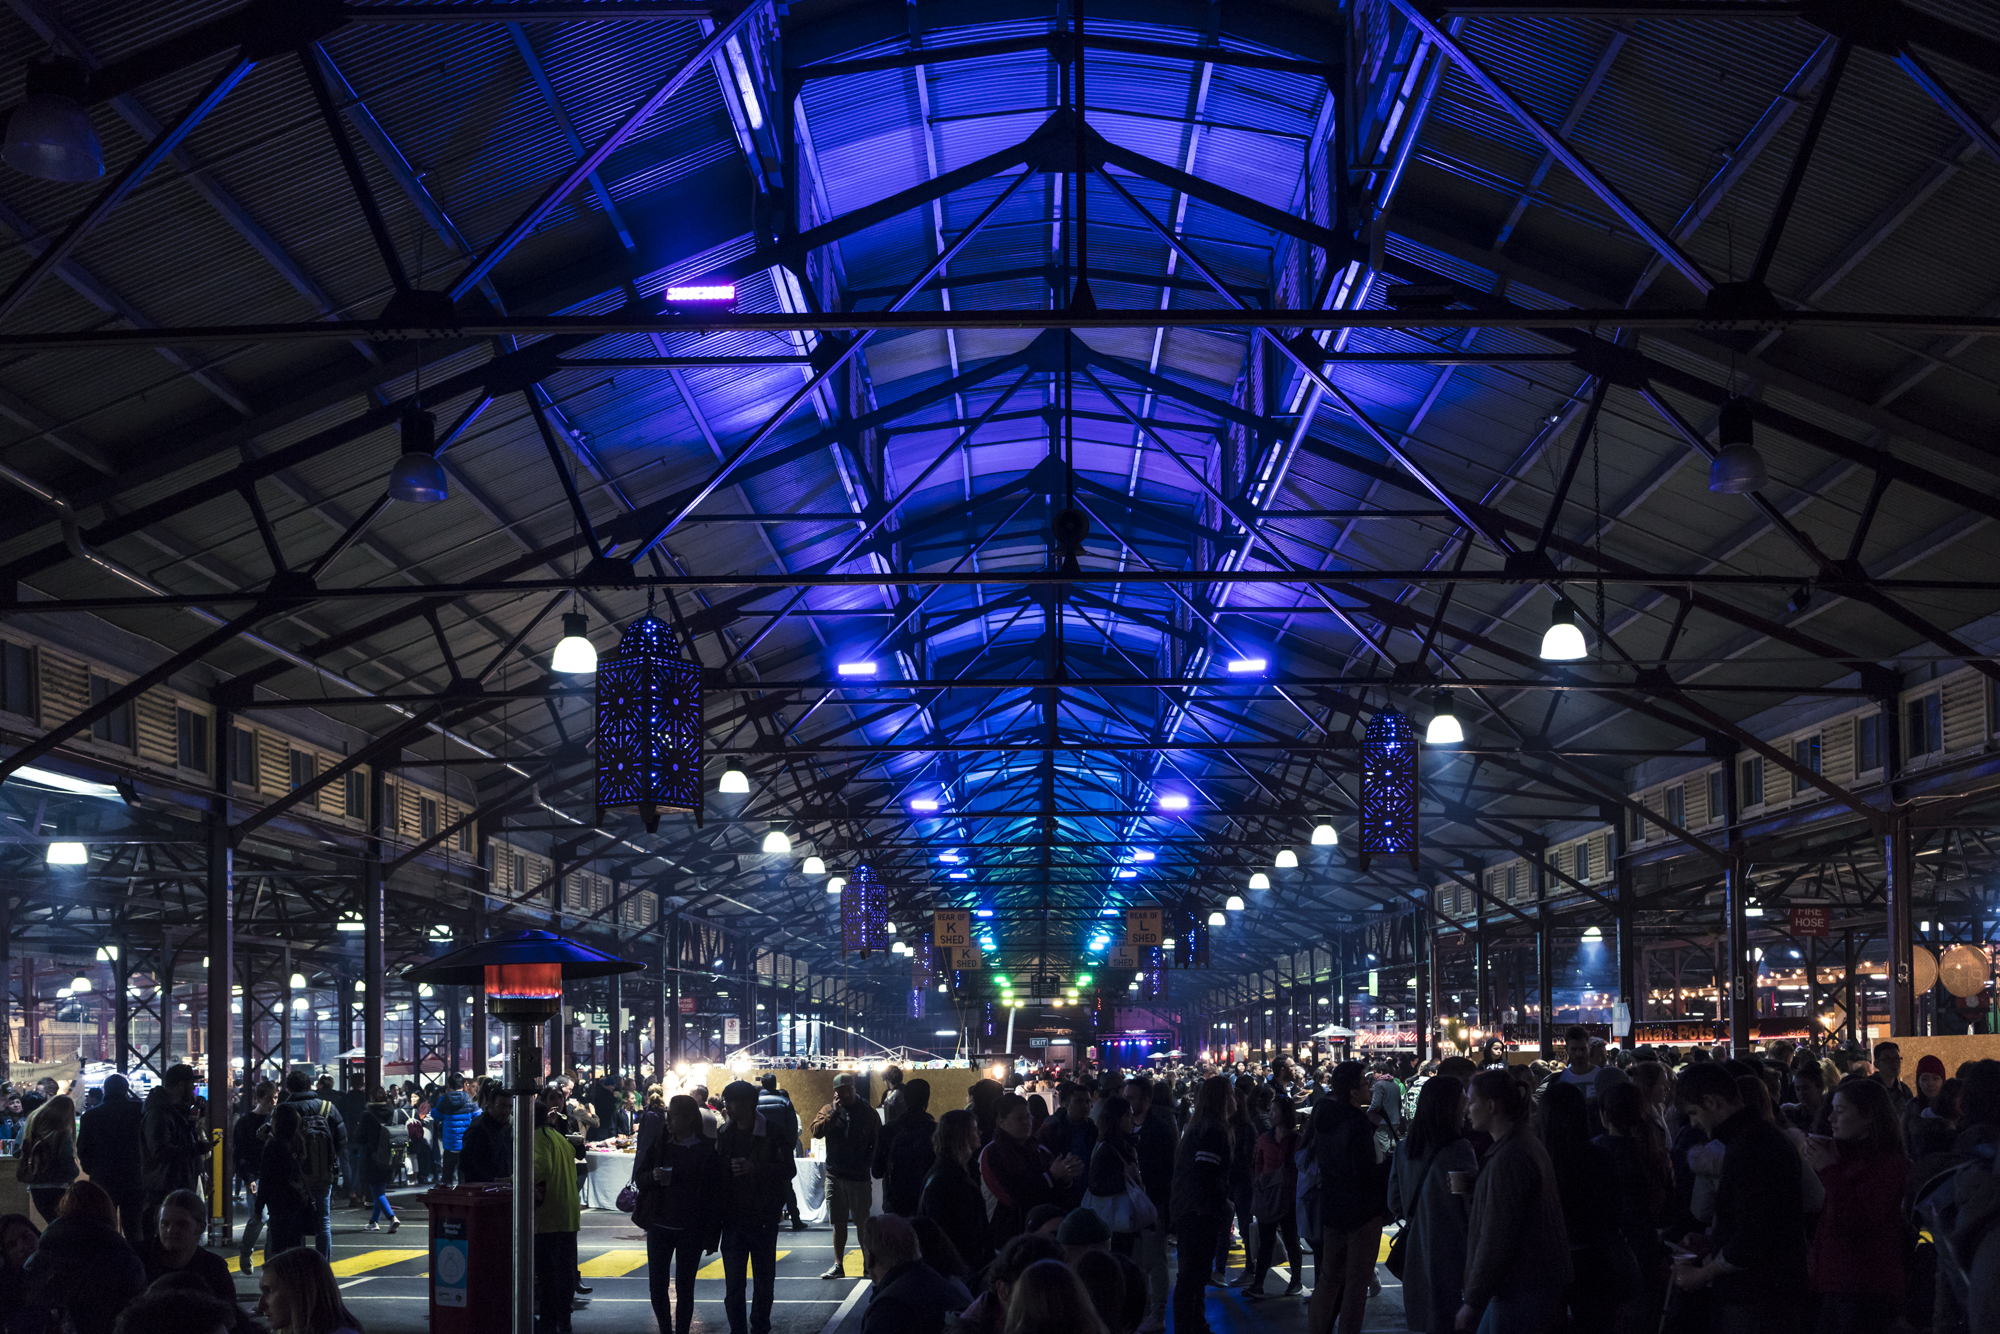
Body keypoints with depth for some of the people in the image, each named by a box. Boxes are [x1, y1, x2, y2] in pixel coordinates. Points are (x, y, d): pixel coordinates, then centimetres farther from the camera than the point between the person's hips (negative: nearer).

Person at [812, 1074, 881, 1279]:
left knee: (862, 1222, 3)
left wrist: (870, 1163, -9)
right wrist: (834, 1112, -16)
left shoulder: (868, 1112, 2)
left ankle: (868, 1262, 15)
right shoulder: (828, 1110, 5)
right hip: (835, 1175, 2)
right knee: (839, 1222, 7)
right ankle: (838, 1265, 11)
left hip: (860, 1176, -2)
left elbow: (878, 1142, 4)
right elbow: (817, 1130, -12)